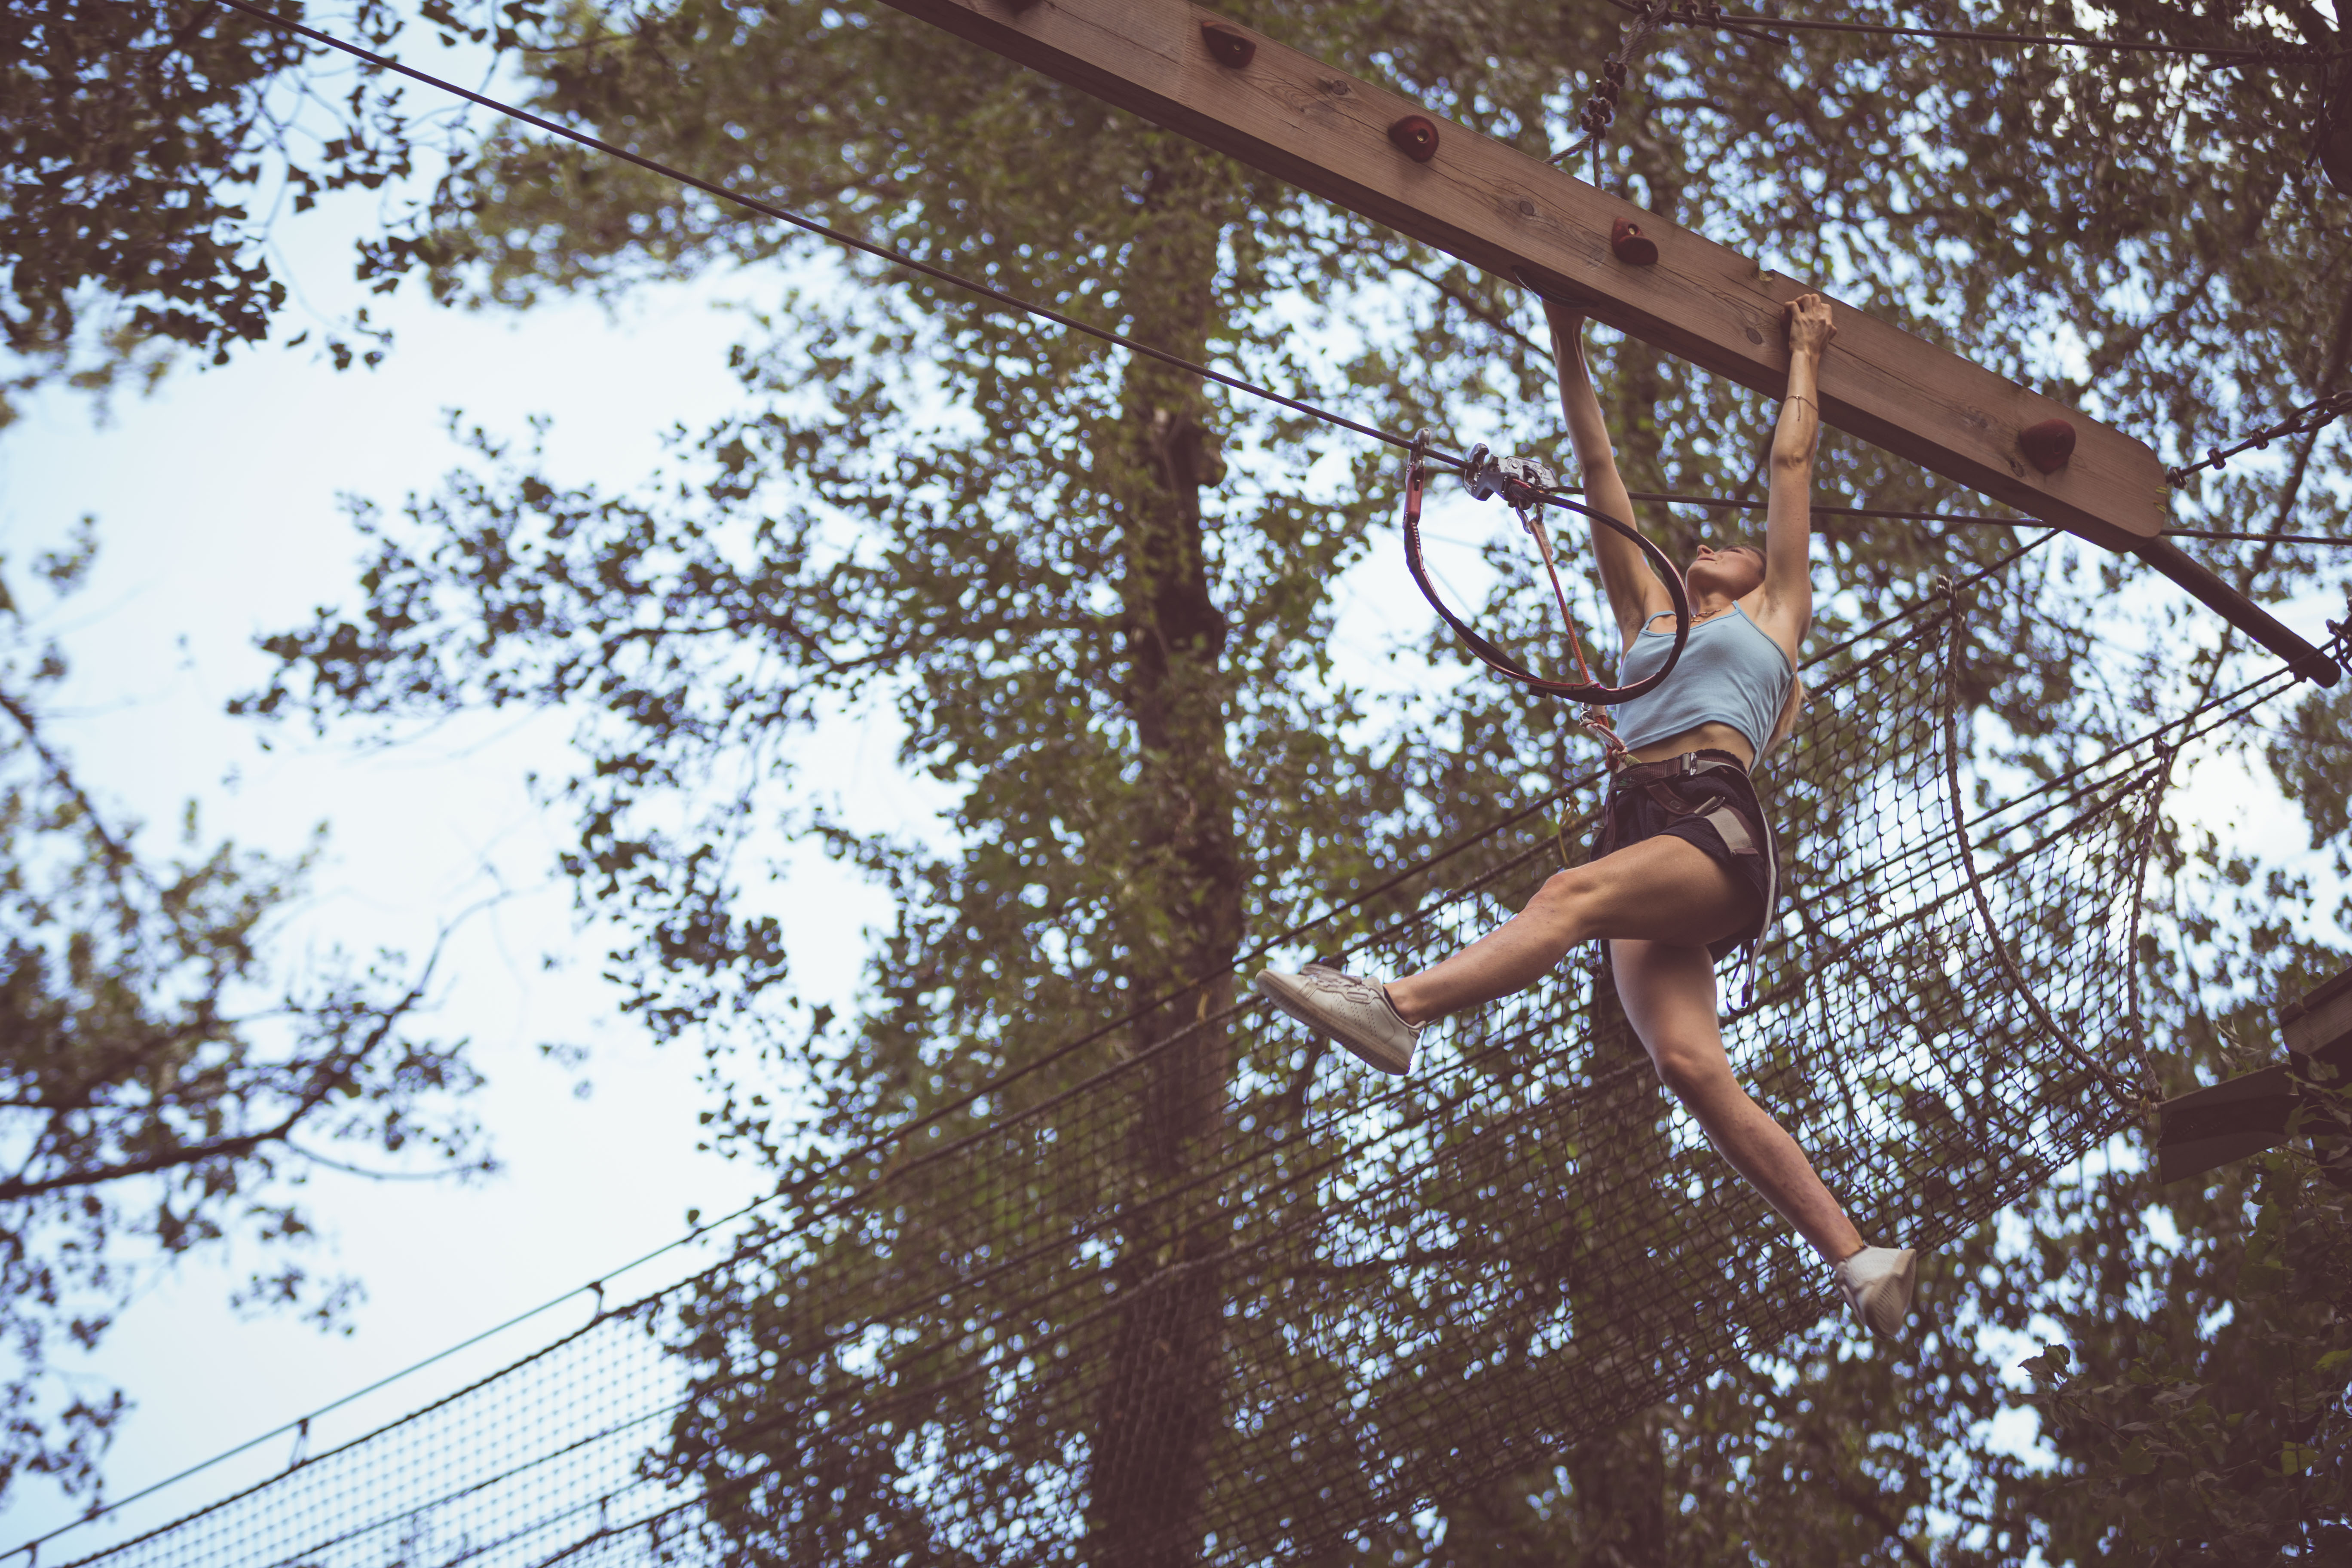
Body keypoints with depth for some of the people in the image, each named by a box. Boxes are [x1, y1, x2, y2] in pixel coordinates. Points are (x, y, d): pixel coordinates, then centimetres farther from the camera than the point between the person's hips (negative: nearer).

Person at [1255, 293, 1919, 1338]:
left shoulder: (1773, 613, 25)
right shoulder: (1650, 619, 36)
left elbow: (1793, 460, 31)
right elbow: (1598, 469, 36)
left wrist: (1805, 355, 42)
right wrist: (1569, 348, 36)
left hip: (1719, 826, -5)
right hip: (1638, 823, 5)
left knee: (1576, 894, -33)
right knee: (1690, 1065, -18)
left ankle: (1398, 1006, -58)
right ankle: (1857, 1260, -25)